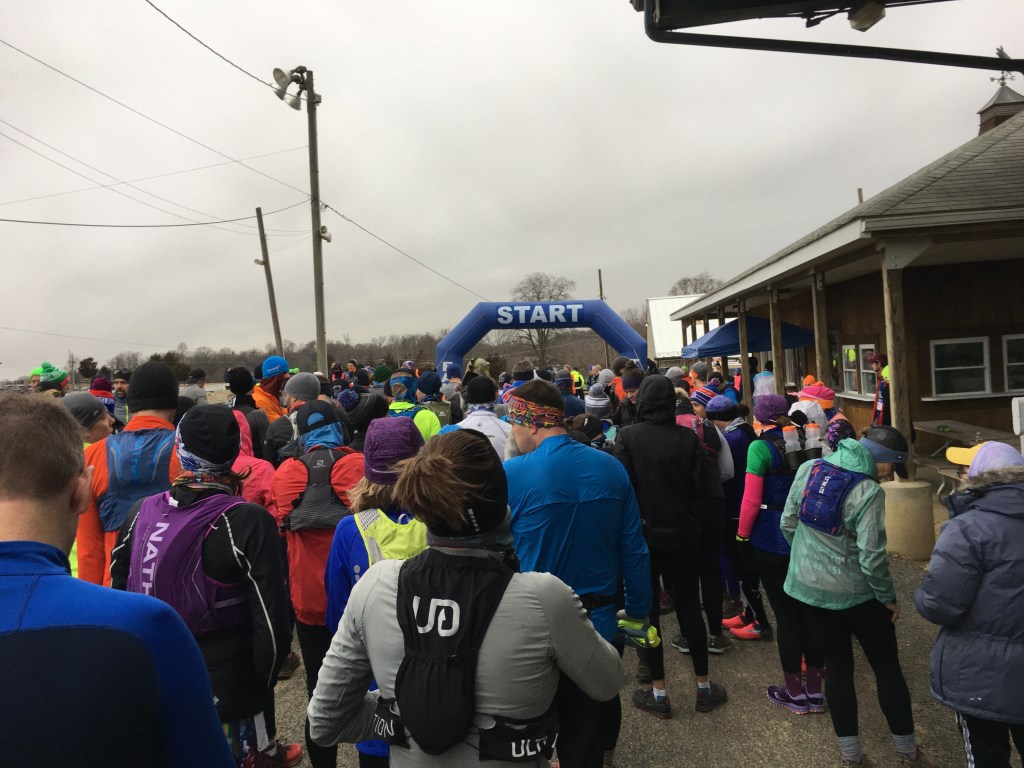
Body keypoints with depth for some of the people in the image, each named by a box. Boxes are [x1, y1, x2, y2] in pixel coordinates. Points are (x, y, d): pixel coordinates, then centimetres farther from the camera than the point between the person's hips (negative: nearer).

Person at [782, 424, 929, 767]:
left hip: (809, 586, 5)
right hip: (855, 593, -5)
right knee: (887, 667, 16)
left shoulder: (808, 469, -6)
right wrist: (889, 598, -5)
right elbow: (871, 558, -21)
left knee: (837, 666, 16)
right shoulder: (868, 491, -22)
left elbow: (788, 524, 1)